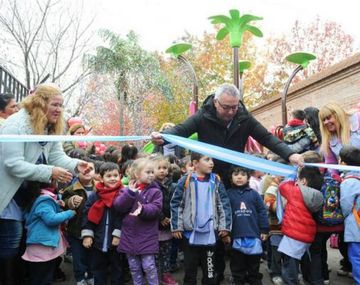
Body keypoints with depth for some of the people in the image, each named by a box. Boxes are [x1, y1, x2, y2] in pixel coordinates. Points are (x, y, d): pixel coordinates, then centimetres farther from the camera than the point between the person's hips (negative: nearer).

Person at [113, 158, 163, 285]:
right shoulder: (128, 190, 4)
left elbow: (156, 209, -14)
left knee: (149, 266, 0)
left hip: (147, 236, -3)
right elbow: (118, 206, -8)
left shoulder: (155, 191, -3)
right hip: (129, 236, 3)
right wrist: (130, 193, -18)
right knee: (134, 267, 15)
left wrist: (143, 209, -32)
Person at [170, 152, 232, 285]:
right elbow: (176, 204, -3)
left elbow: (224, 205, 2)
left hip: (210, 233, 2)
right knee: (190, 270, 16)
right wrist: (176, 227, -6)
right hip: (190, 232, -1)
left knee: (210, 271, 15)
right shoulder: (186, 180, -6)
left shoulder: (216, 181, 1)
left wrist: (225, 227, -2)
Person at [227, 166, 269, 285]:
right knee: (237, 267, 13)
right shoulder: (228, 194, -1)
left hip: (253, 235, 1)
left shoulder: (254, 194, 2)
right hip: (236, 236, -1)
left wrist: (264, 230, 1)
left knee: (254, 265, 16)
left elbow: (262, 212, 3)